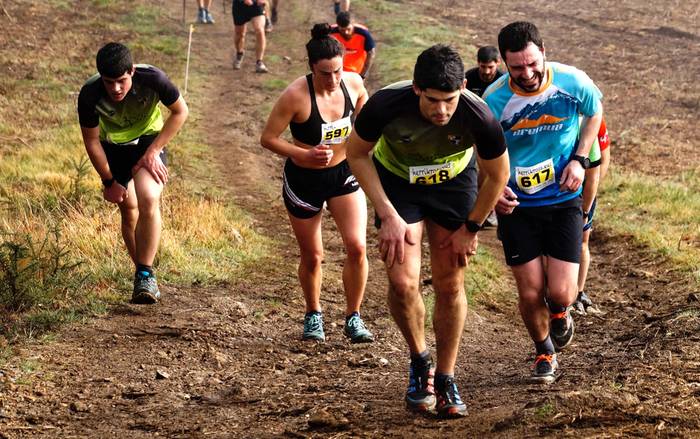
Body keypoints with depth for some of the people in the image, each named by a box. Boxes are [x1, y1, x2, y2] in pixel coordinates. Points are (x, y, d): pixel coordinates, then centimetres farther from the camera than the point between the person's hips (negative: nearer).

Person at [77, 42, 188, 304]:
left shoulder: (151, 79, -32)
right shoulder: (90, 94, -28)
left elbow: (180, 112, -14)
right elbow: (91, 140, -12)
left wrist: (153, 152, -19)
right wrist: (109, 182, -6)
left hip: (149, 141, -2)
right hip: (113, 146, 2)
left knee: (148, 200, -25)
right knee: (129, 210, 9)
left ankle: (145, 274, -18)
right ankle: (143, 274, 28)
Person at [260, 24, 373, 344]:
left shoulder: (353, 83, -13)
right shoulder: (296, 95, -26)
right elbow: (268, 138, -18)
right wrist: (305, 155, -30)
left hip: (343, 173, 3)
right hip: (304, 179, -3)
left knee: (357, 248, -11)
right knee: (313, 257, 9)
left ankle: (353, 319, 6)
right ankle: (313, 316, 35)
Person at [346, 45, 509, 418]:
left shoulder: (478, 117, -33)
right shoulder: (386, 105, -35)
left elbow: (497, 176, -11)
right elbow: (356, 154, -14)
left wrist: (470, 228, -4)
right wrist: (388, 216, -18)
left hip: (454, 183, 1)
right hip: (397, 181, 0)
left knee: (450, 285, 0)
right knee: (402, 282, -13)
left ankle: (445, 380, 16)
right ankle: (419, 362, 14)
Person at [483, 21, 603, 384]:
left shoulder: (572, 82, -15)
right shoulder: (494, 99, -17)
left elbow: (594, 112, 7)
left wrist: (579, 158, -6)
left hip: (564, 201, 0)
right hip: (517, 205, 0)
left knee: (560, 293, -8)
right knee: (530, 294, 1)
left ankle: (559, 313, 32)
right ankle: (545, 353, 32)